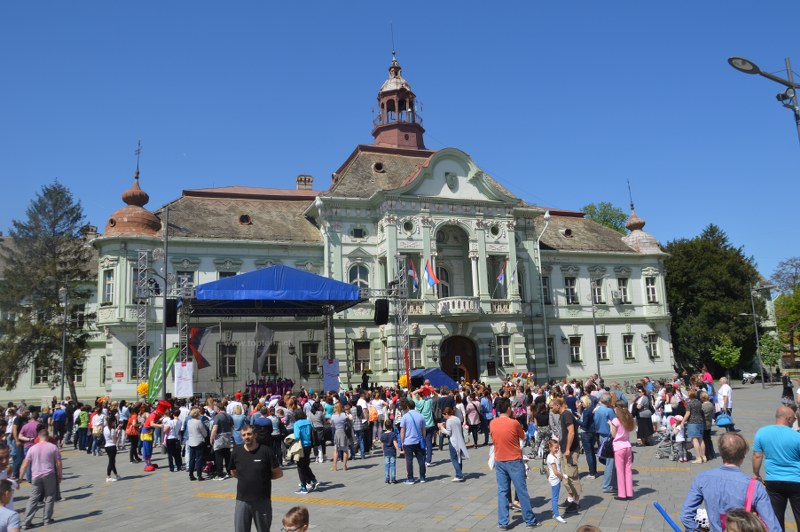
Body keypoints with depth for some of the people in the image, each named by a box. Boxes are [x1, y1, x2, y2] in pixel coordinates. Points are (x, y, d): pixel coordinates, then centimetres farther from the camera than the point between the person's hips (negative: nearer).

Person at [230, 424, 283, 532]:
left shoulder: (265, 451, -10)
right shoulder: (236, 452, -1)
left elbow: (279, 473, -2)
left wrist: (265, 477, -3)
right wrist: (245, 478, 6)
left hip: (262, 500, -2)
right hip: (242, 500, 2)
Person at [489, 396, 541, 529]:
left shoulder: (492, 423, -1)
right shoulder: (514, 423, -14)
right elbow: (523, 437, 4)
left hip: (499, 461, 4)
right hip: (514, 461, -4)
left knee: (502, 492, 8)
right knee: (522, 491, 6)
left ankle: (503, 522, 9)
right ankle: (530, 520, 16)